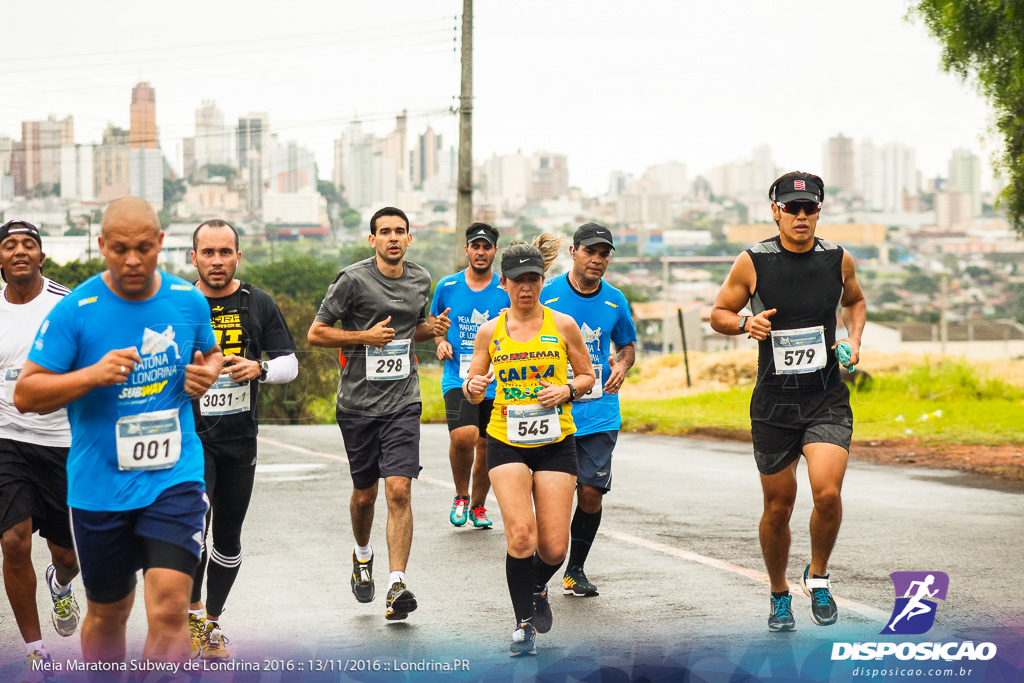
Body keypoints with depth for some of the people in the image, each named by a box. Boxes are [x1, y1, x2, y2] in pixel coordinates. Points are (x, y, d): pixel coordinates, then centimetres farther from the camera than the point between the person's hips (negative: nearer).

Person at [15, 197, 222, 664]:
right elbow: (25, 395, -8)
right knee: (107, 613, 15)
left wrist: (208, 371, -3)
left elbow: (211, 354, 21)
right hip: (99, 484, 0)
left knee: (169, 609, -16)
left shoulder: (189, 301, 0)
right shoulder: (74, 310, -8)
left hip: (173, 477, 0)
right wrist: (93, 375, -23)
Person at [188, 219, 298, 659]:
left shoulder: (259, 305, 4)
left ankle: (212, 623, 28)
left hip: (240, 437, 3)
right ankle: (193, 611, -6)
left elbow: (289, 363, 6)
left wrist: (259, 369, -13)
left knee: (228, 537, 10)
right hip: (190, 432, -2)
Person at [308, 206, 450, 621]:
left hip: (403, 403, 2)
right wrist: (365, 337, -14)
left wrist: (433, 329, 4)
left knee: (399, 491, -12)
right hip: (358, 403, -2)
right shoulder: (353, 280, -7)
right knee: (364, 494, 12)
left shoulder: (420, 280, 8)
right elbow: (316, 334, -4)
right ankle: (362, 555, 42)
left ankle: (397, 585, -14)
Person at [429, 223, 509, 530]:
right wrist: (441, 342, 1)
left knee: (486, 447, 8)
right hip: (458, 376, -1)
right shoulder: (447, 286, 4)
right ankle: (460, 495, 3)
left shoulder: (506, 290, 2)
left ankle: (478, 505, 31)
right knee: (463, 436, -23)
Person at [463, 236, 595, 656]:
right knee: (520, 535, -17)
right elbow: (472, 389, 8)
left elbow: (587, 376, 10)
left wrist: (566, 391, -10)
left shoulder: (562, 325, 1)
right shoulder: (490, 332, 3)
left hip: (555, 443, 0)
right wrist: (474, 388, -15)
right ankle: (524, 623, 1)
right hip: (506, 443, 0)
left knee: (554, 548, -2)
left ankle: (537, 589, 33)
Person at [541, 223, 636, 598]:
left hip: (600, 413, 2)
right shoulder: (547, 294, -4)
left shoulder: (615, 301, 5)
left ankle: (575, 570, 16)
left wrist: (622, 364, -1)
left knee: (591, 492, -2)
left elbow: (628, 344, 20)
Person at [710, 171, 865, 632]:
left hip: (827, 399, 0)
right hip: (773, 403, 0)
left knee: (827, 493, -20)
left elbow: (855, 301, 23)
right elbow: (719, 314, 6)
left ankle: (817, 577, 6)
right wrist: (747, 324, -15)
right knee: (778, 506, 7)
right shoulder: (753, 262, -4)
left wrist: (854, 339, 4)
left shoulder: (839, 260, 2)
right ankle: (779, 596, 30)